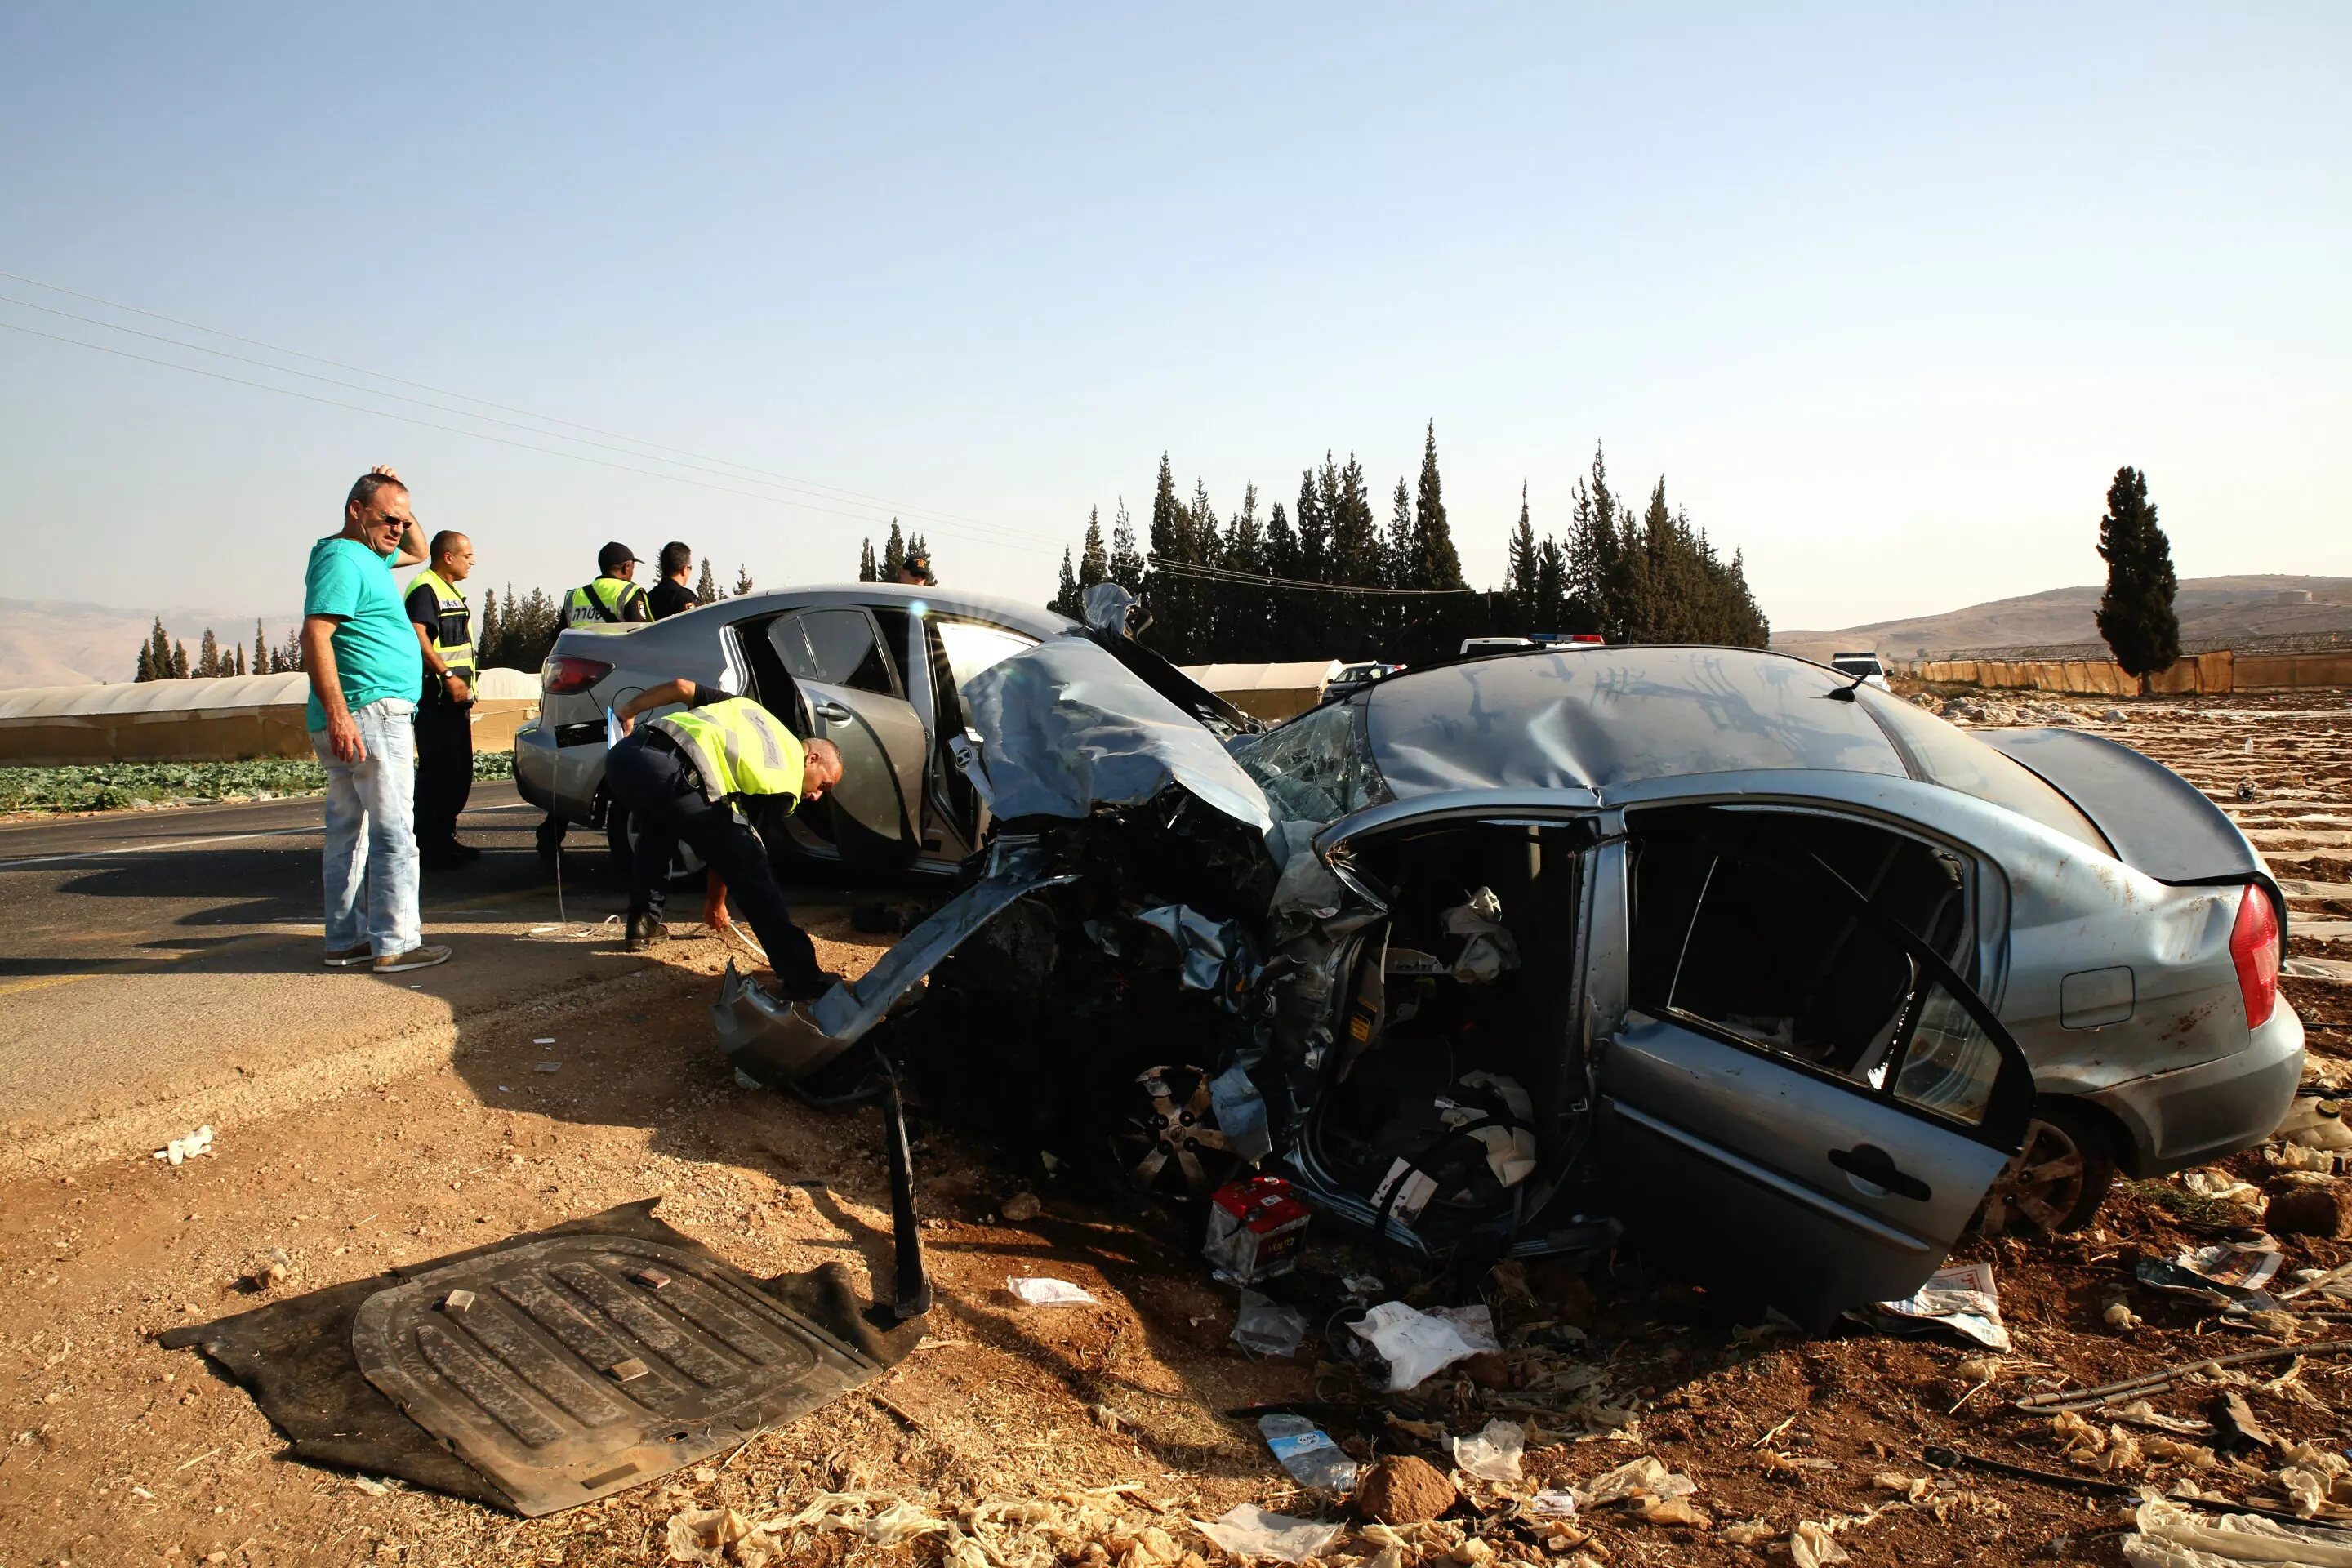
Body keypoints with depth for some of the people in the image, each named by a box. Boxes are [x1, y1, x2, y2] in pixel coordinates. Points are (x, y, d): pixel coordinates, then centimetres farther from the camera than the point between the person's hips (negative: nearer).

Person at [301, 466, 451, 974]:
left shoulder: (368, 556, 19)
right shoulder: (341, 558, -11)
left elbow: (418, 551, 38)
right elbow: (315, 636, -21)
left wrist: (402, 509, 18)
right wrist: (338, 713, -27)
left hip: (351, 722, 11)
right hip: (370, 715, -11)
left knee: (349, 833, 11)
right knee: (394, 832, -9)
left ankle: (346, 941, 17)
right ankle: (395, 945, -8)